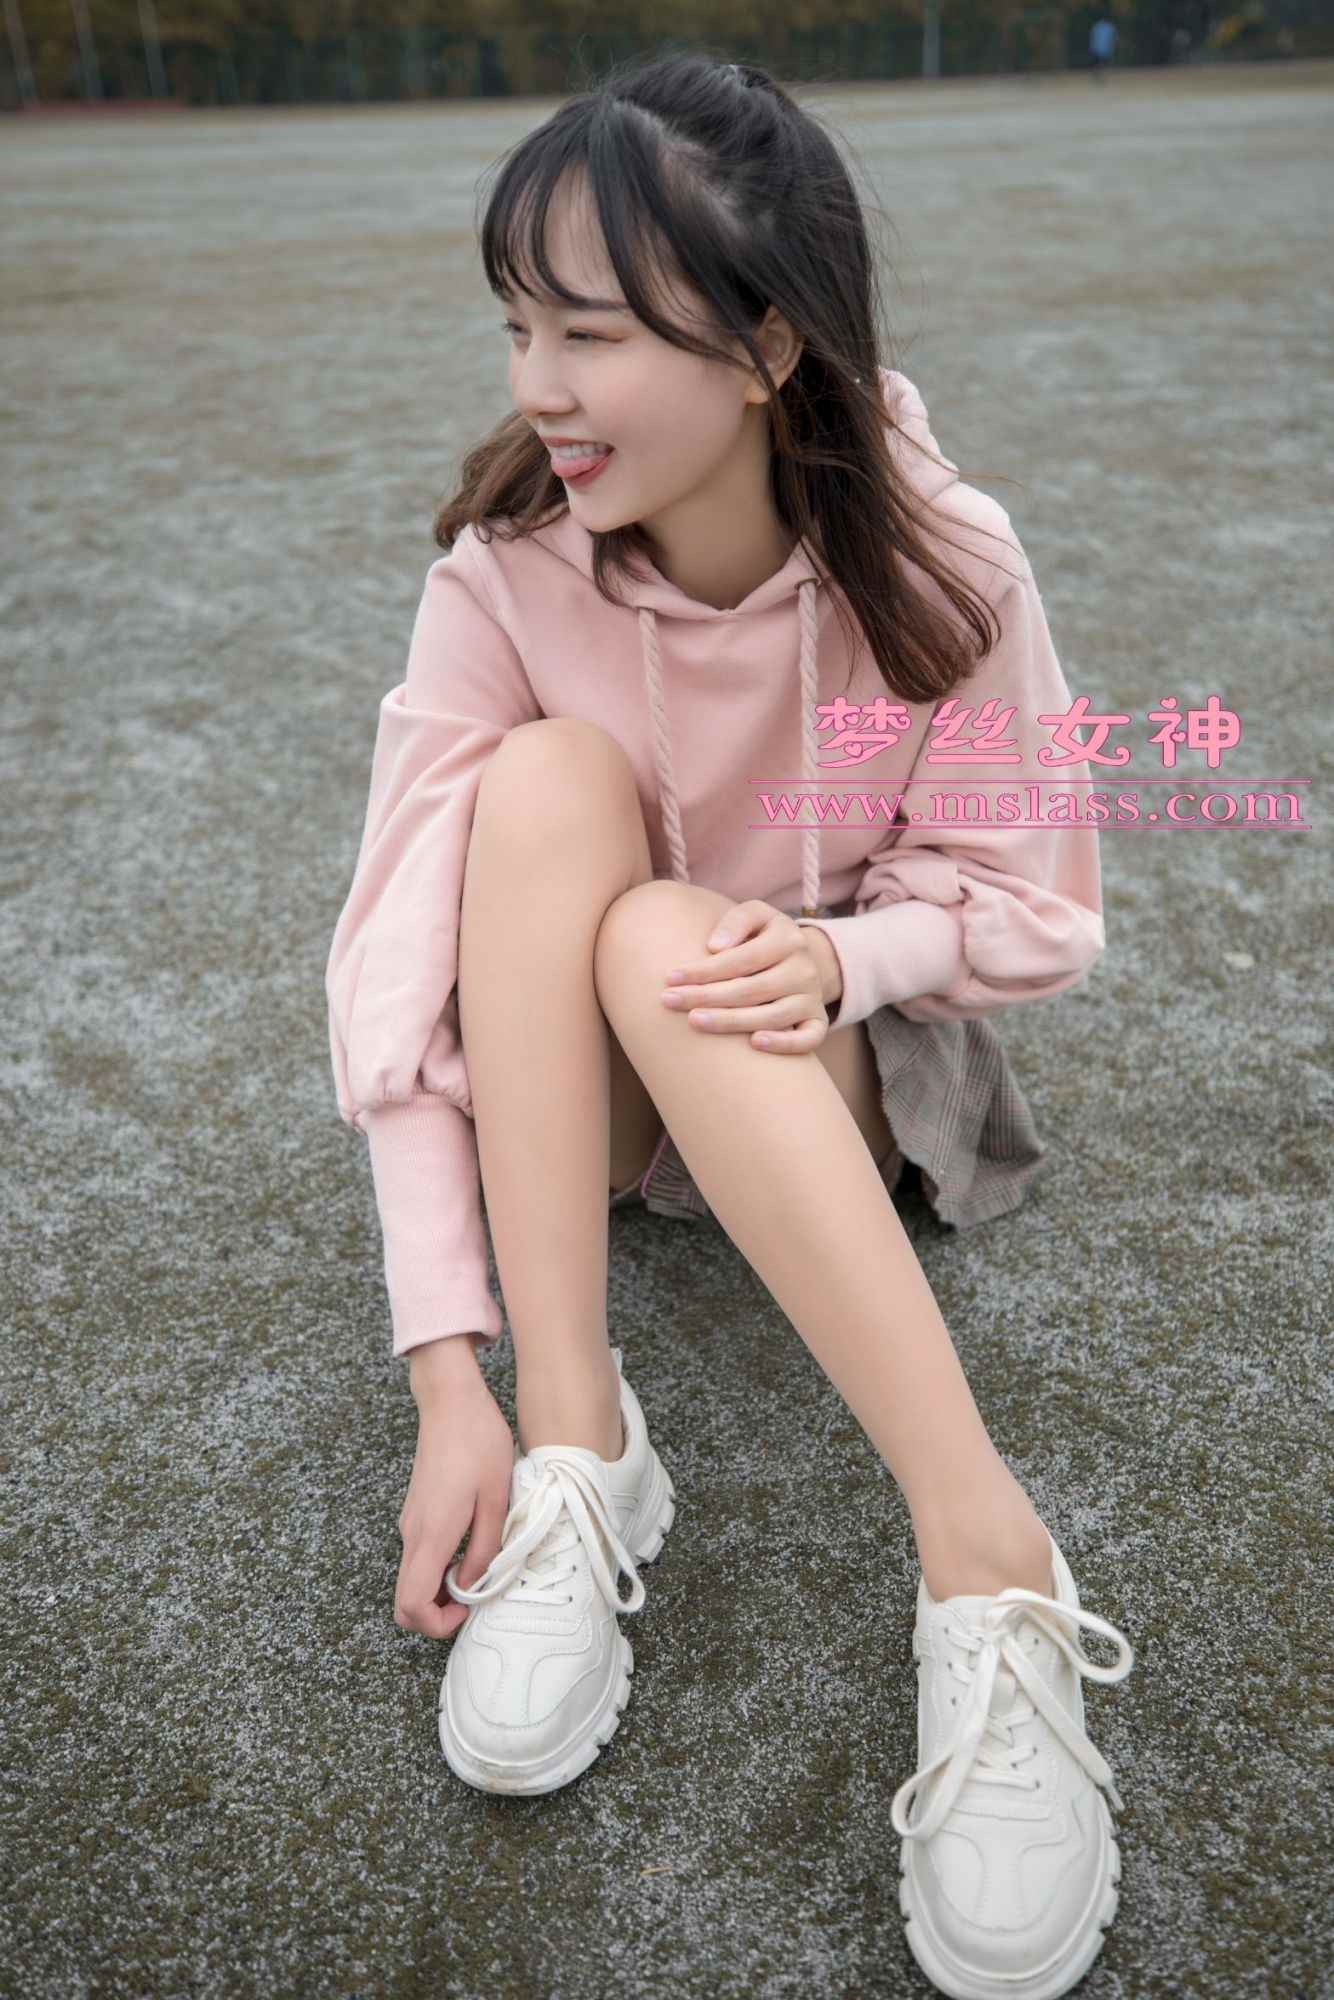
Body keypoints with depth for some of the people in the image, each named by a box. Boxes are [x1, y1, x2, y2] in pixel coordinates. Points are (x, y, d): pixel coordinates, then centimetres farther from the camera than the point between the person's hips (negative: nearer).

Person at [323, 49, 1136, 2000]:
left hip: (853, 1064, -1)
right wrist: (448, 1371, -30)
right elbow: (406, 954, -22)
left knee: (665, 949, -35)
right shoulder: (503, 569, -16)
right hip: (586, 1077, 2)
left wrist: (837, 955, -31)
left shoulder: (939, 565, -18)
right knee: (545, 776, -28)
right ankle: (574, 1445, -31)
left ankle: (986, 1557, -36)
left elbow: (1033, 910, -9)